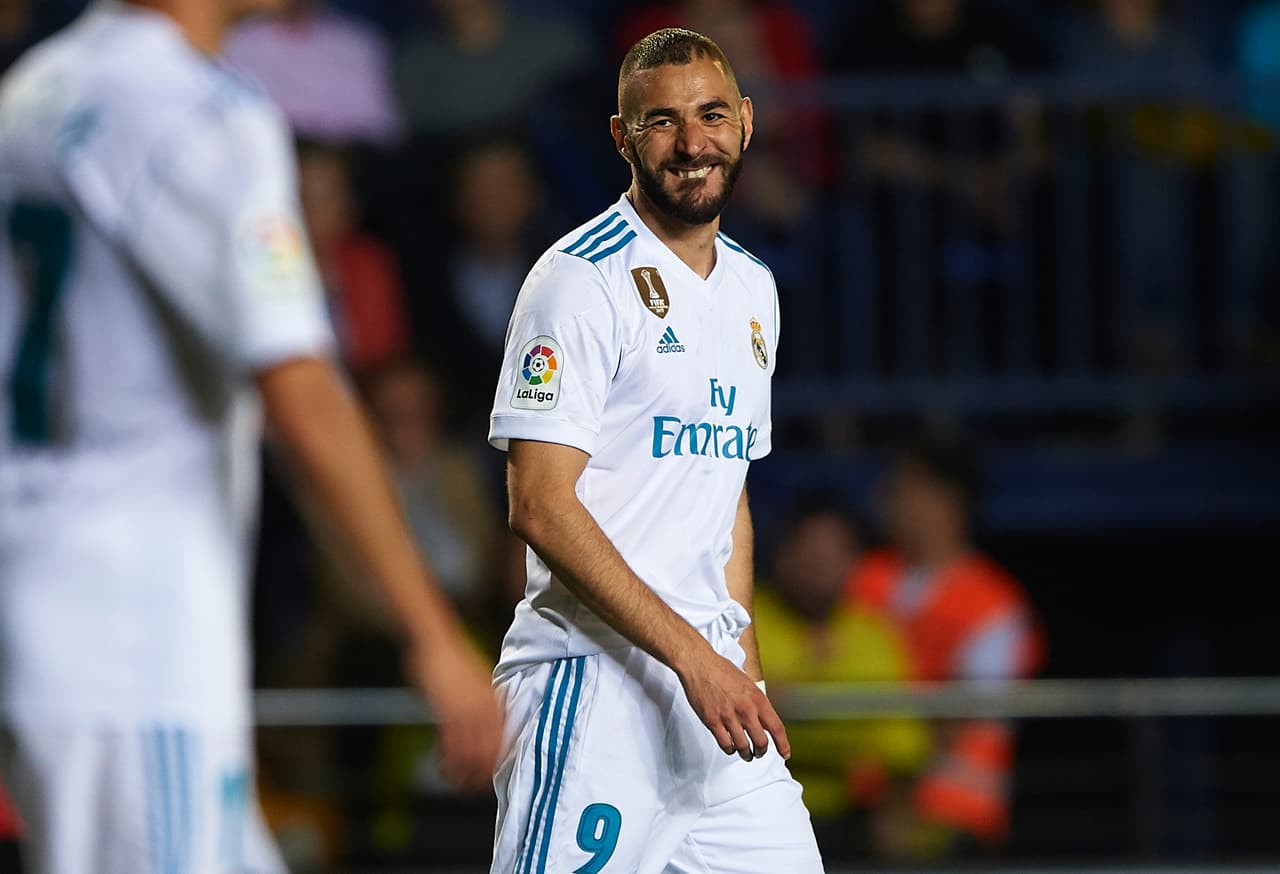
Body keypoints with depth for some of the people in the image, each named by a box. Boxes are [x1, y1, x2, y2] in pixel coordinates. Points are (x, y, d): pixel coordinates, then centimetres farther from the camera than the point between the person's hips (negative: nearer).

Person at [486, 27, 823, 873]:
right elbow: (541, 508, -15)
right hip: (594, 685, -7)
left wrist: (745, 667, 15)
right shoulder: (581, 279, -9)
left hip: (711, 674, 7)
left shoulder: (751, 288, 16)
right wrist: (692, 656, -18)